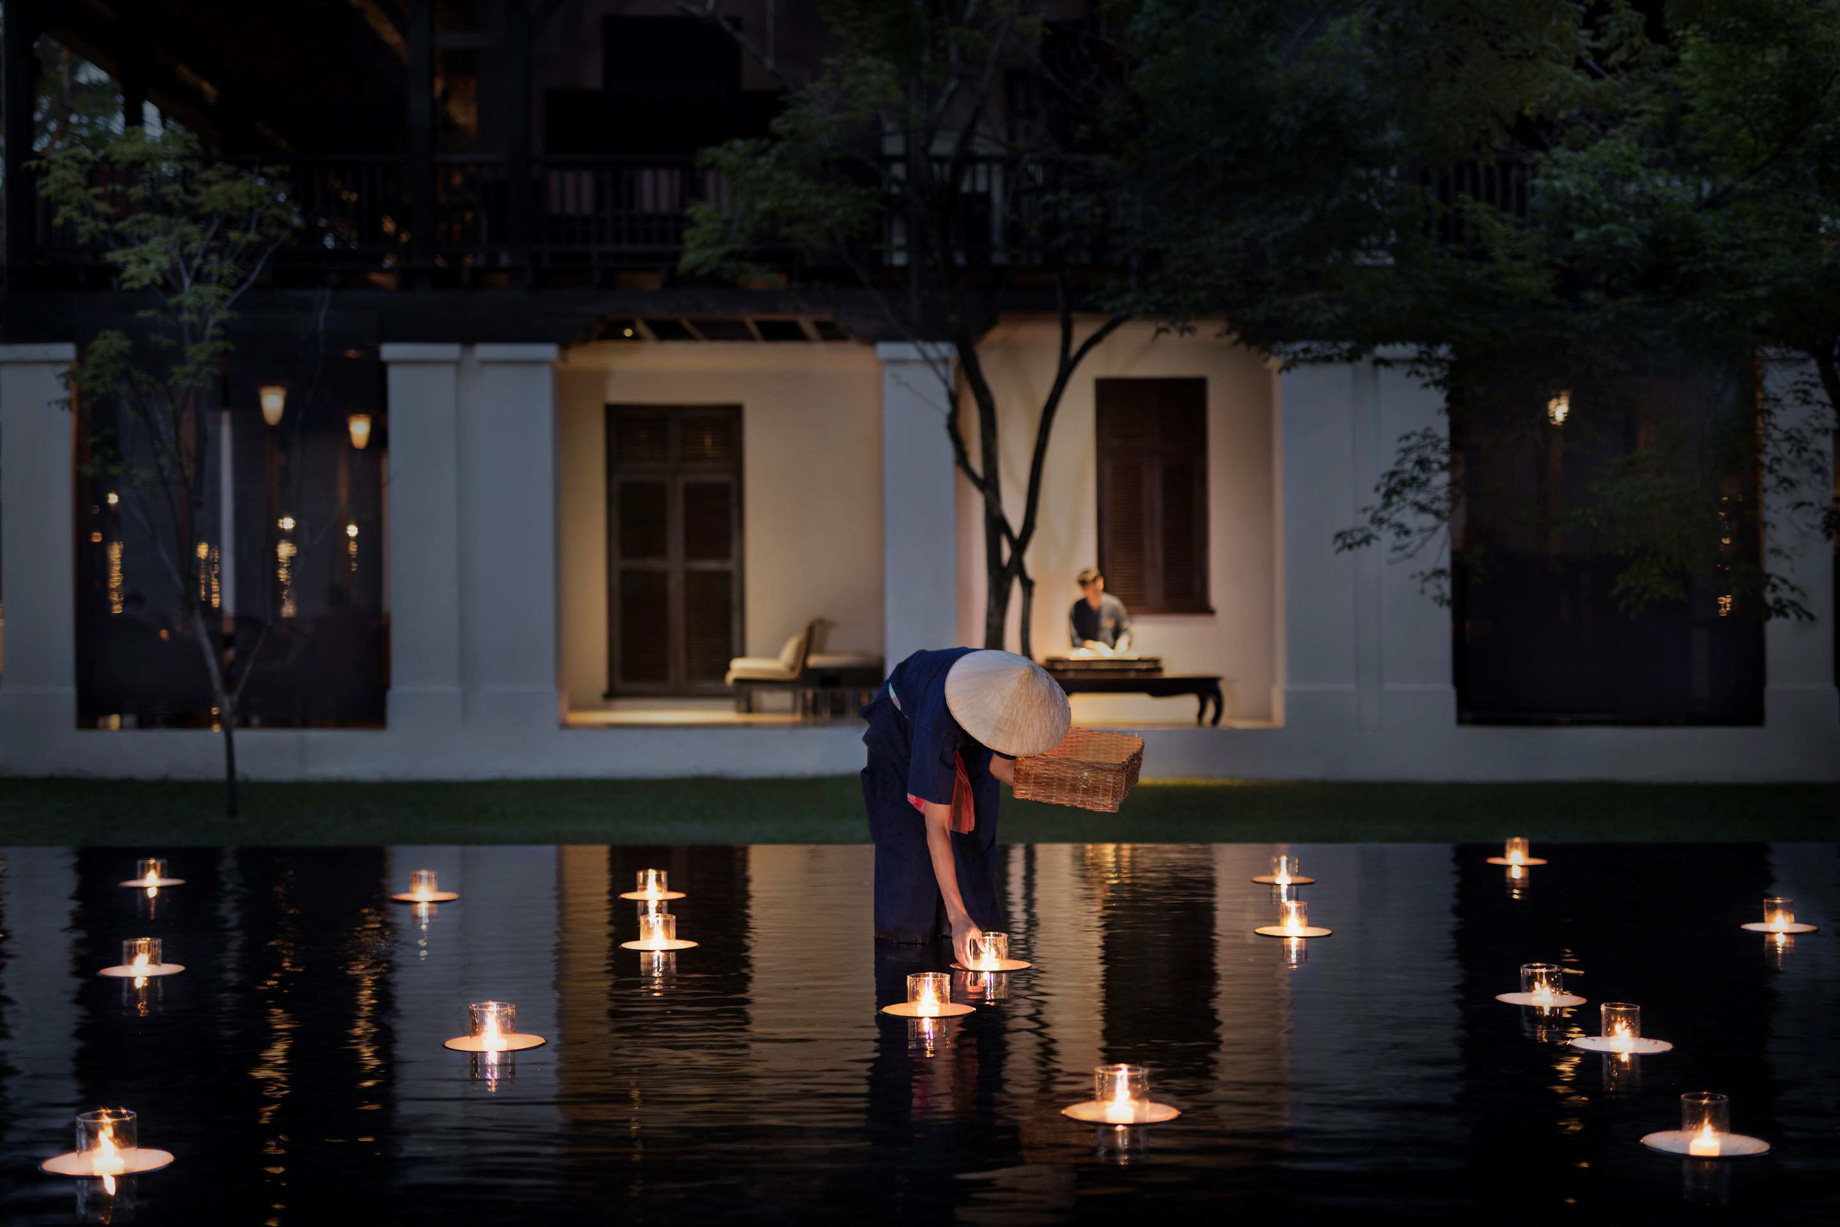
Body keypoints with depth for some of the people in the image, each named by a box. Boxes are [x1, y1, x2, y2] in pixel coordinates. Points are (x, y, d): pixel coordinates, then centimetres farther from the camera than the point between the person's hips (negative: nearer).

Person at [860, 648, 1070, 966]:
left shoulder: (1022, 700, -32)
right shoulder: (939, 724, -46)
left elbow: (1001, 765, -15)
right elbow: (936, 827, -43)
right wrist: (958, 916, -44)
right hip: (900, 722, -5)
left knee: (975, 826, -3)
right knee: (907, 835, -12)